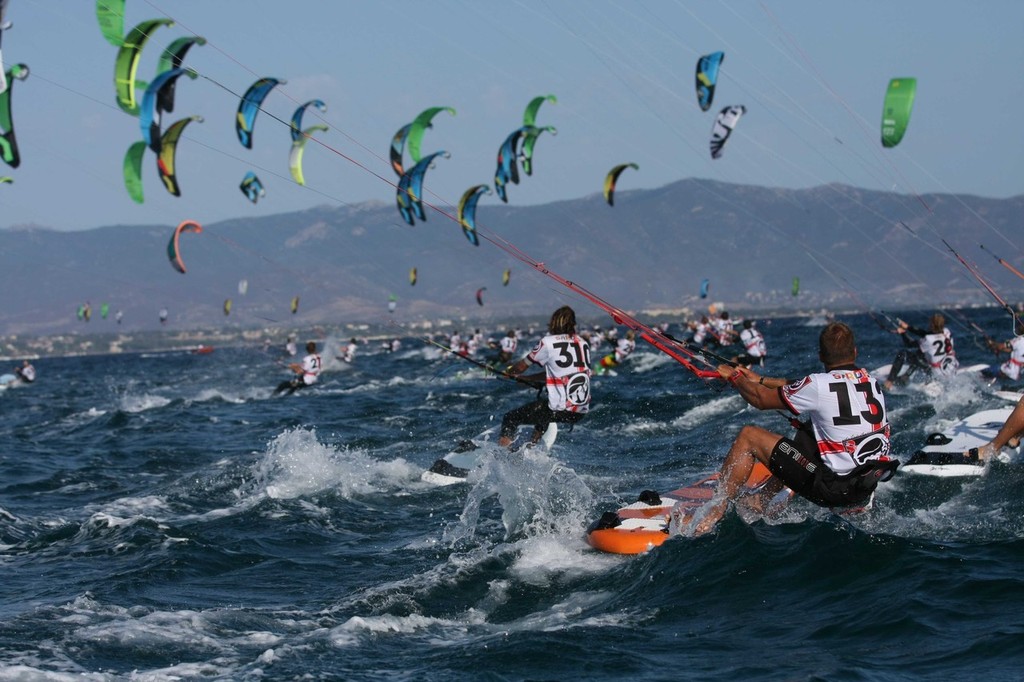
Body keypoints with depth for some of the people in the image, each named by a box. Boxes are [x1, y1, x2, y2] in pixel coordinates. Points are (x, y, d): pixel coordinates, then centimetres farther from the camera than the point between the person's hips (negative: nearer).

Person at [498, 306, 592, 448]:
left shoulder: (548, 342, -5)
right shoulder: (583, 343, 12)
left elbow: (521, 367, 6)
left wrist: (509, 372, 29)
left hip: (560, 409, -7)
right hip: (581, 412, 7)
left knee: (509, 420, 7)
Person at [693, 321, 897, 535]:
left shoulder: (820, 385, -14)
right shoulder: (871, 381, 7)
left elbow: (761, 399, 0)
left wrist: (735, 377, 19)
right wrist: (760, 380, 28)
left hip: (835, 489, -7)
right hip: (867, 490, 7)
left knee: (749, 436, 2)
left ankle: (716, 510, 5)